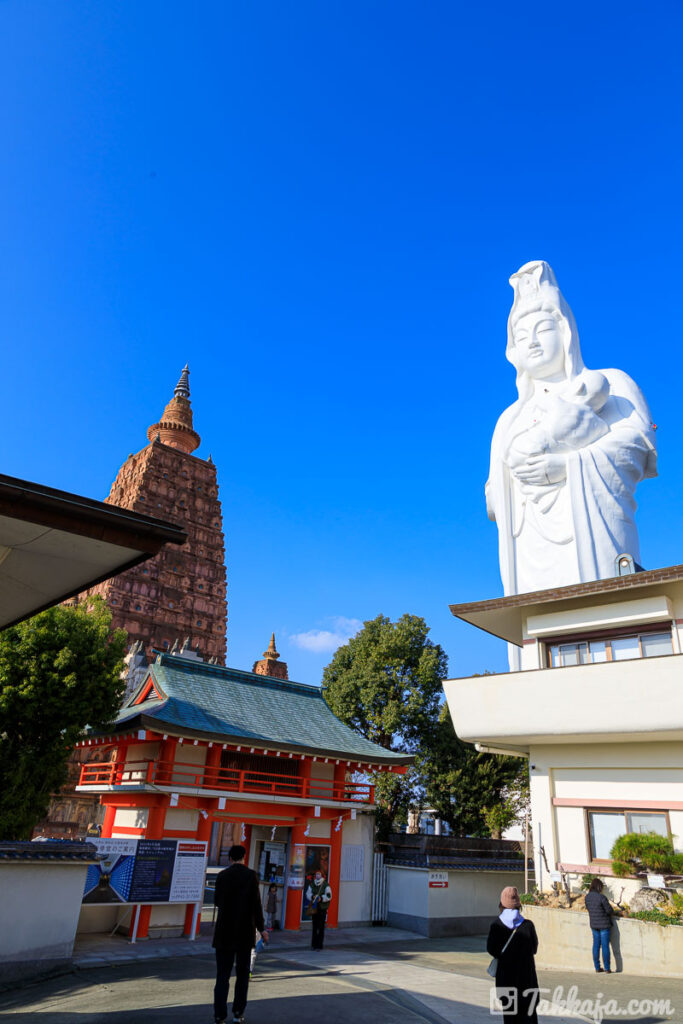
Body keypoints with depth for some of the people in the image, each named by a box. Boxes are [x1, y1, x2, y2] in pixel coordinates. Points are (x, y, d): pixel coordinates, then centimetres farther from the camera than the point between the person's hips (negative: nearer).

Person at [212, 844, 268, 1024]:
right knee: (242, 973, 14)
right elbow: (256, 903, -9)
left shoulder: (222, 875, -2)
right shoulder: (251, 875, -8)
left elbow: (217, 901, 8)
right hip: (245, 931, -1)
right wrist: (261, 928, -1)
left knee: (222, 974, 5)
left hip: (225, 932, 1)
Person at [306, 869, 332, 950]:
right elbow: (308, 893, 7)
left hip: (322, 908, -4)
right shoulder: (311, 884, 7)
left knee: (321, 927, -2)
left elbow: (329, 896, -9)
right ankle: (313, 944, 18)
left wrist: (321, 898, -22)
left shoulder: (326, 884, -7)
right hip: (314, 907, 4)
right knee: (314, 926, 9)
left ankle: (319, 945, 4)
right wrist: (313, 897, -12)